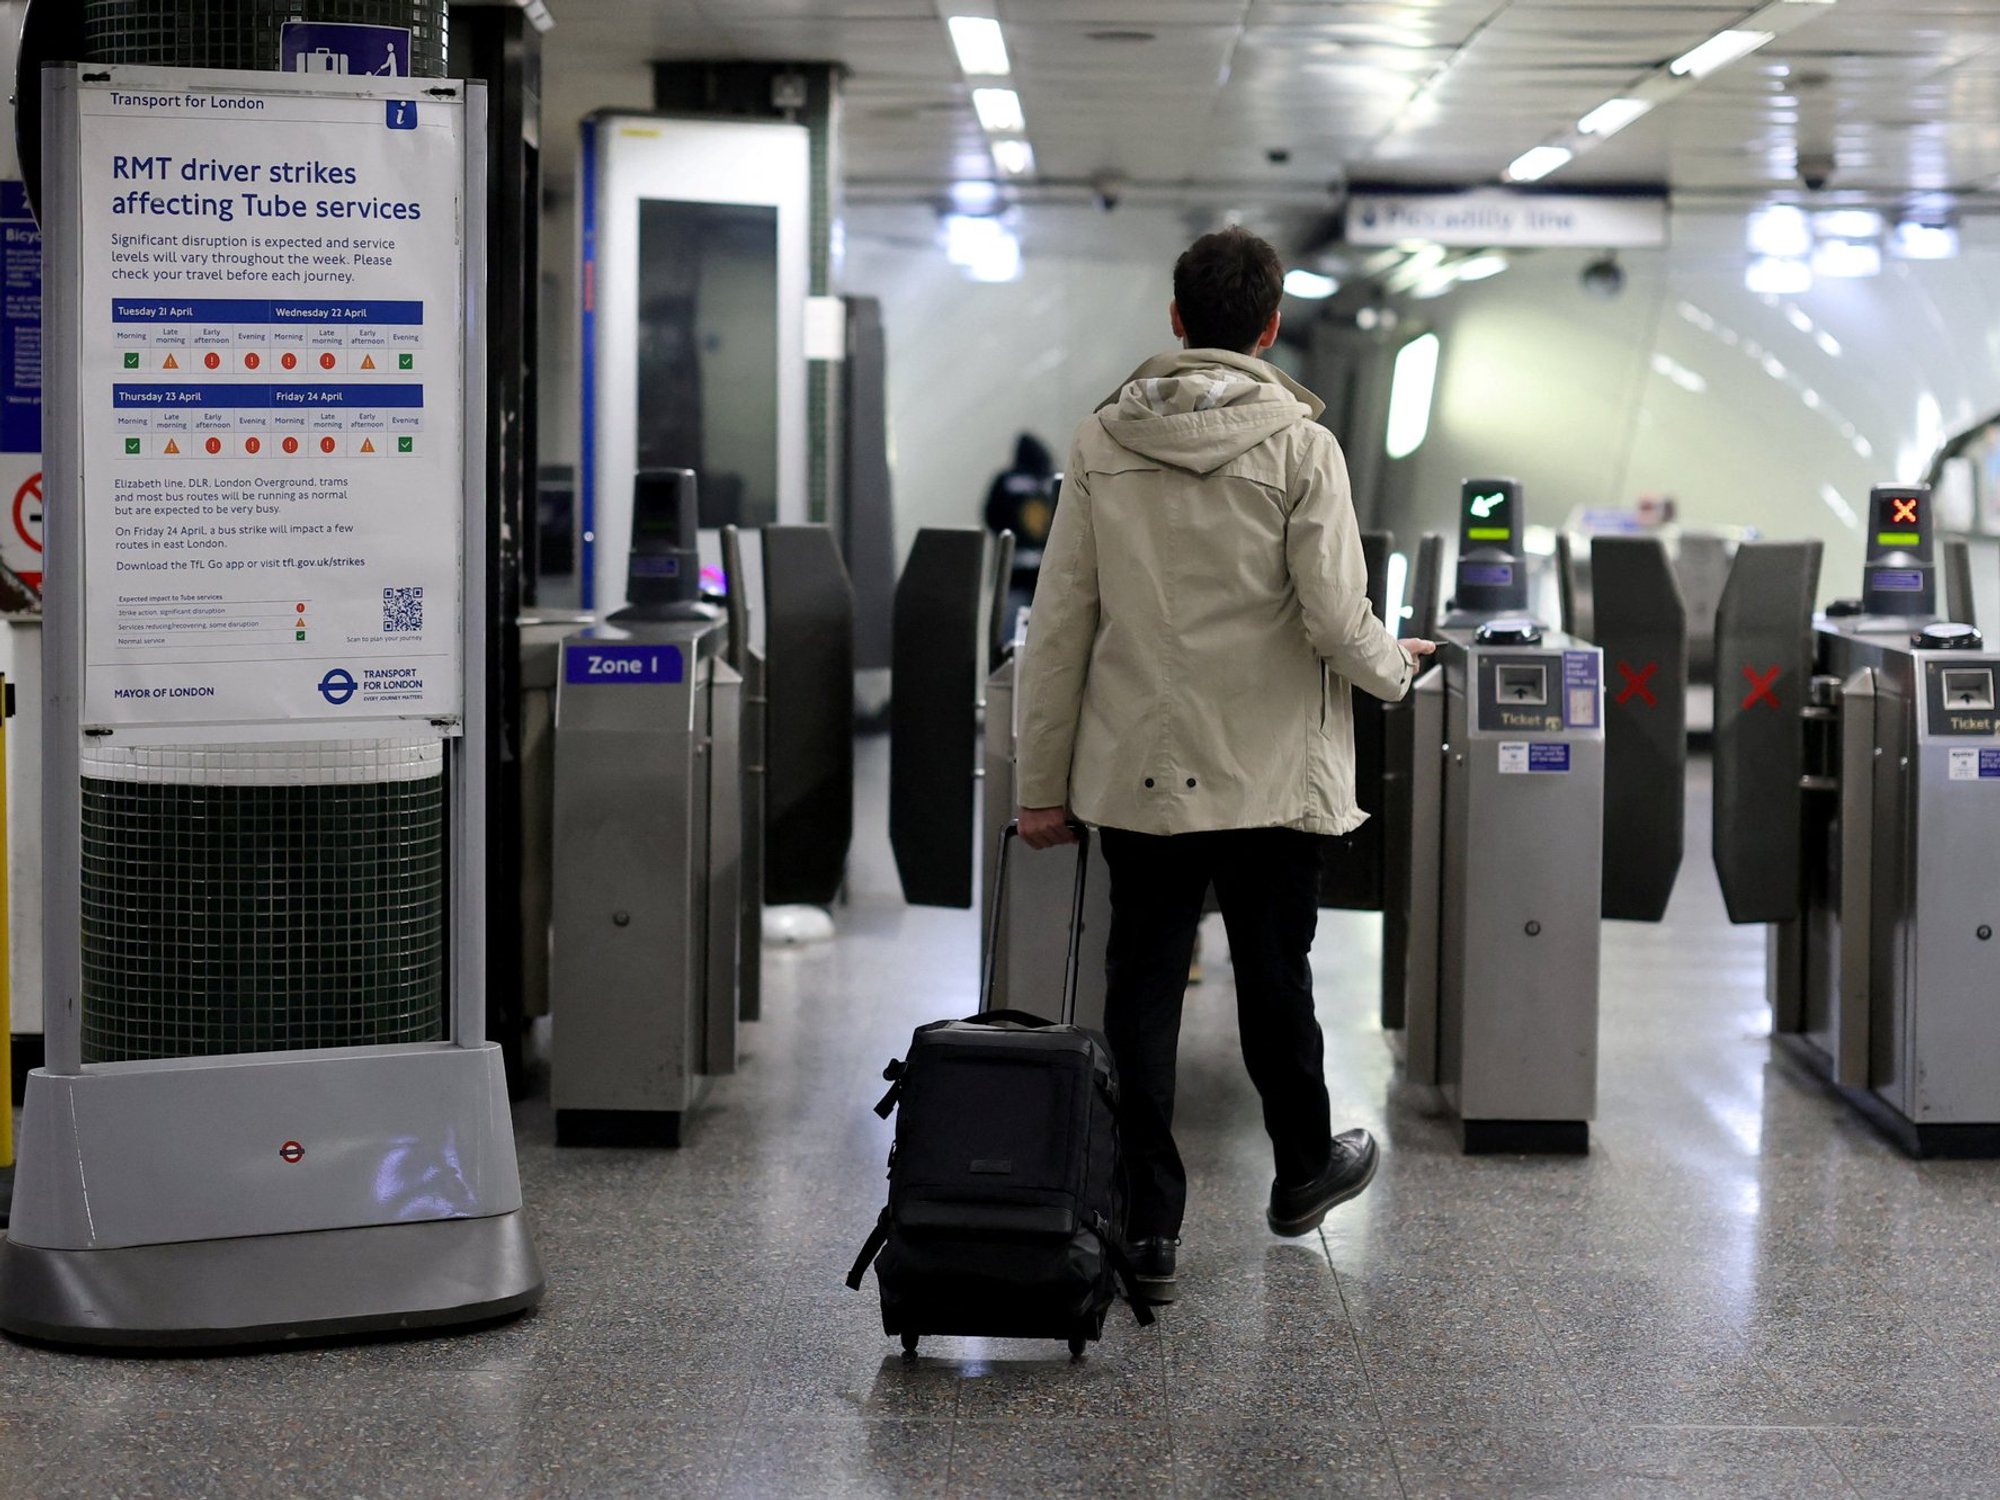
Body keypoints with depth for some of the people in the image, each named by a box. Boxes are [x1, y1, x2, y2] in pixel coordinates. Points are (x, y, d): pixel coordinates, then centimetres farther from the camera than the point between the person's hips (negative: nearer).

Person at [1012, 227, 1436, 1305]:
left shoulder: (1102, 442, 0)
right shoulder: (1298, 446, -8)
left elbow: (1058, 627, 0)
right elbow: (1335, 620, -12)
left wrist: (1043, 783, 6)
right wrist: (1396, 667, 10)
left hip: (1137, 771, 2)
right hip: (1269, 772, -2)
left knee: (1142, 985, 6)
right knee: (1274, 974, 14)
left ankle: (1147, 1224, 7)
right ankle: (1303, 1173, 34)